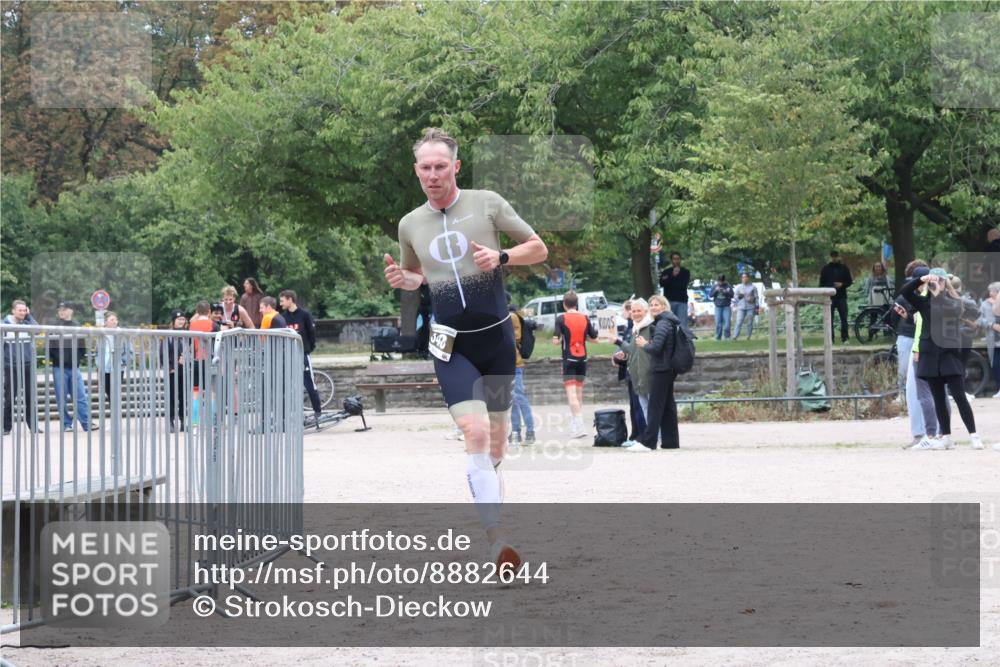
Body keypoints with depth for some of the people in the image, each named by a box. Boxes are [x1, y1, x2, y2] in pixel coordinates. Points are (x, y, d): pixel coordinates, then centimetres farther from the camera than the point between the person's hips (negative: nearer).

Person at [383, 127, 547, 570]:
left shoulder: (487, 203, -2)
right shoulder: (410, 225, 6)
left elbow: (539, 249, 3)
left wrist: (501, 257, -16)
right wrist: (401, 278, 0)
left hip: (497, 338, 1)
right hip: (452, 346, 0)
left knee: (496, 443, 7)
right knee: (475, 432, -19)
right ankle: (496, 540, -24)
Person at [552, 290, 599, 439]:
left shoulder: (561, 318, -8)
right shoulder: (585, 318, 4)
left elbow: (556, 340, -13)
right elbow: (593, 337, 10)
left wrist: (555, 340, 9)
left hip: (569, 359, -5)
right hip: (582, 359, 5)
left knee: (571, 393, -9)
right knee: (579, 392, 17)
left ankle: (579, 427, -21)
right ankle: (575, 425, 23)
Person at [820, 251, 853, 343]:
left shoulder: (844, 268, 7)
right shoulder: (825, 269, 7)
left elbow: (850, 281, 8)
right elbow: (821, 283, 8)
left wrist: (842, 284, -11)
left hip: (841, 297, 0)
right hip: (829, 297, 0)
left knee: (844, 318, -2)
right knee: (830, 319, 0)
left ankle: (844, 338, 3)